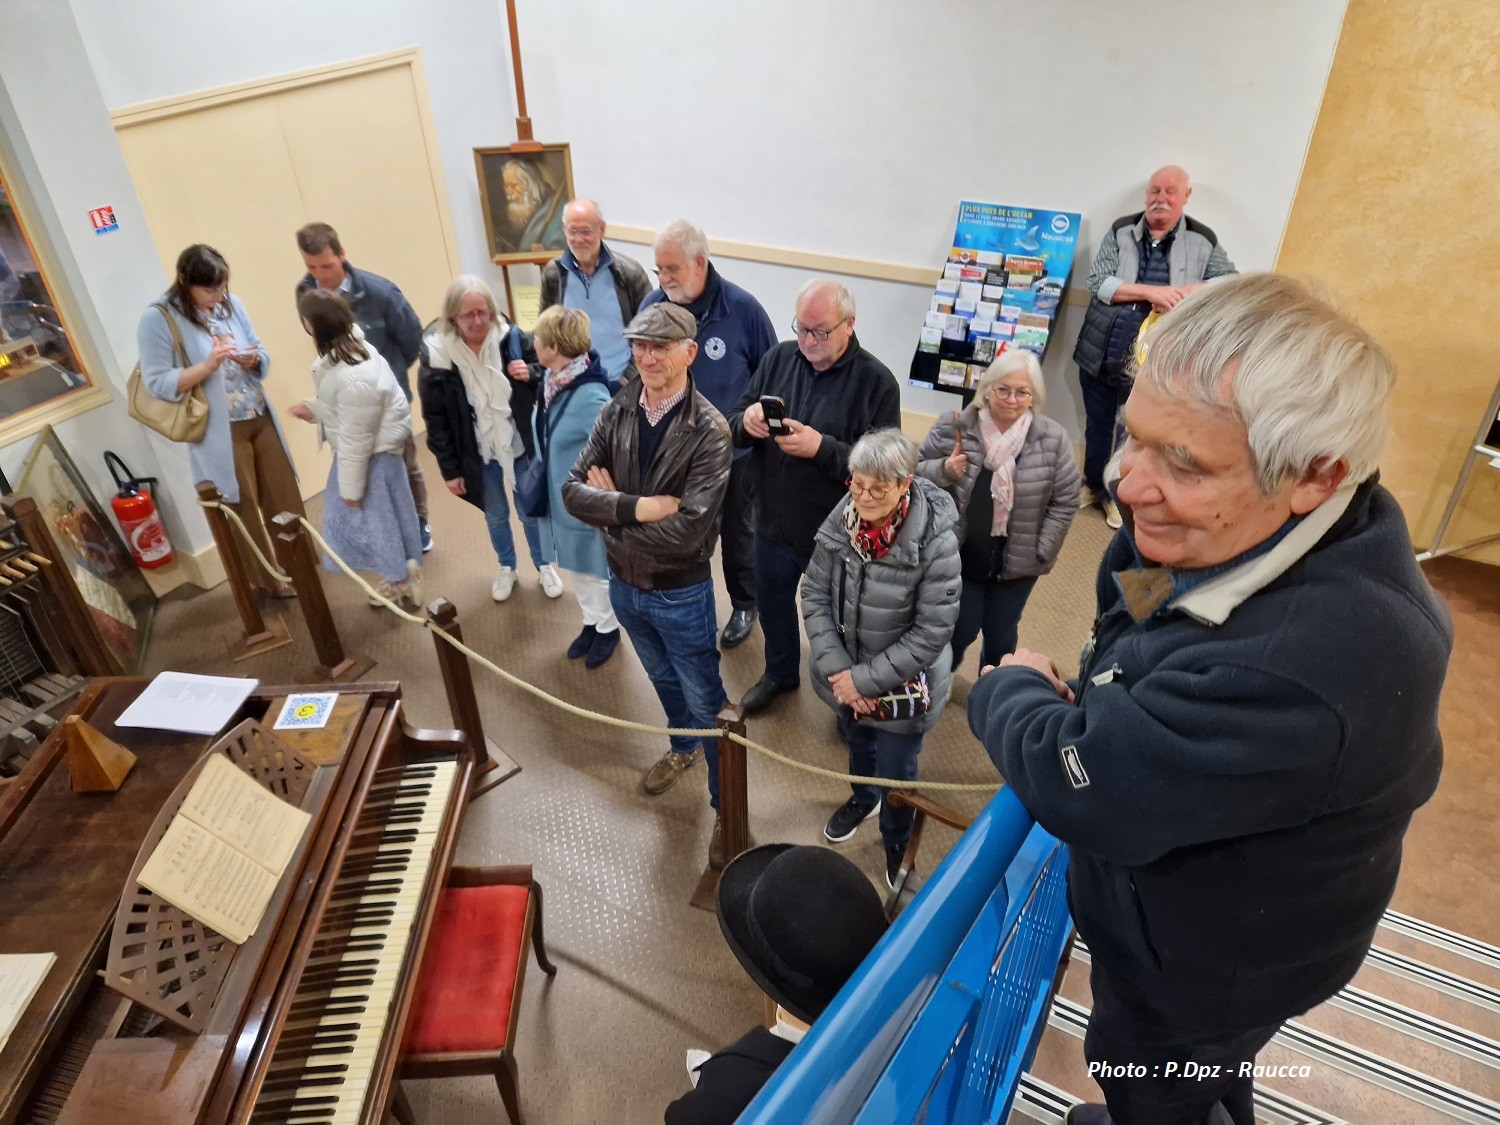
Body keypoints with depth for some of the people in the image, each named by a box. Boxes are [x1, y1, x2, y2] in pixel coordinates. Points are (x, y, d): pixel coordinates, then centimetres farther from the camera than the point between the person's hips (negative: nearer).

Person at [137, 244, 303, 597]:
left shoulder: (231, 304, 2)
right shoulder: (157, 319, -12)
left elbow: (263, 354, 9)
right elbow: (157, 383, -14)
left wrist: (251, 360, -15)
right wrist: (208, 365, -25)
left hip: (260, 419, 5)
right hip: (219, 433, -5)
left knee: (284, 495, 14)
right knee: (243, 507, 9)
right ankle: (270, 580, 24)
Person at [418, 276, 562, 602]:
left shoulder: (509, 337, -15)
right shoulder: (435, 353, -17)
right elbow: (435, 418, -10)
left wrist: (530, 376, -25)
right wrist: (449, 468, -7)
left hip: (520, 442, 0)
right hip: (477, 452, 0)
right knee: (496, 514, 19)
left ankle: (544, 564, 40)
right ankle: (507, 567, 44)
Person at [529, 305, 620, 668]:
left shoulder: (591, 396, -30)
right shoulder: (552, 379, -4)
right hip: (562, 496, 8)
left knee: (596, 570, 14)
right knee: (576, 567, 23)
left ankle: (608, 628, 37)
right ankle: (591, 622, 44)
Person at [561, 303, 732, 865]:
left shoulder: (709, 431, -22)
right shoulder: (616, 413, -7)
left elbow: (688, 531, -29)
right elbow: (573, 490, -12)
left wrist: (613, 511, -18)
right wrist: (639, 507, -26)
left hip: (681, 593, -5)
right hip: (624, 583, 5)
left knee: (706, 700, 11)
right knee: (664, 678, 28)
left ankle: (727, 808, 30)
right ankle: (684, 746, 56)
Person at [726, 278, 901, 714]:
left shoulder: (877, 382, -17)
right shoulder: (778, 358, -4)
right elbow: (734, 424, -1)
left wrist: (821, 447, -35)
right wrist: (746, 422, -25)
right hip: (773, 520, 4)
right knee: (772, 603, 25)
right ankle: (780, 673, 53)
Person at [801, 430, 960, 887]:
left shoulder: (935, 541, -28)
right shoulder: (841, 522, -16)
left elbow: (932, 633, -23)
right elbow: (814, 595, -7)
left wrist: (866, 680, -20)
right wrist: (838, 670, -15)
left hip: (901, 685, -4)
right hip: (845, 677, 4)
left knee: (896, 772, 15)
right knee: (858, 742, 30)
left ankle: (896, 842, 47)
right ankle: (862, 797, 63)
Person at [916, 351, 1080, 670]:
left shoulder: (1052, 439, -9)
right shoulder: (952, 427, -12)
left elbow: (1065, 500, -2)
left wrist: (1041, 553, -5)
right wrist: (944, 470, -24)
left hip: (1017, 561, 1)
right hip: (960, 556, -1)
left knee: (1001, 636, 17)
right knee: (961, 630, 11)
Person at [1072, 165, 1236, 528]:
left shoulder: (1203, 241, 0)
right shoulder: (1121, 231, 0)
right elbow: (1097, 283, -11)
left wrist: (1186, 292, -20)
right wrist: (1152, 291, -23)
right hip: (1100, 353, 1)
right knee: (1097, 426, 16)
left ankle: (1119, 495, 28)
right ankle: (1093, 486, 36)